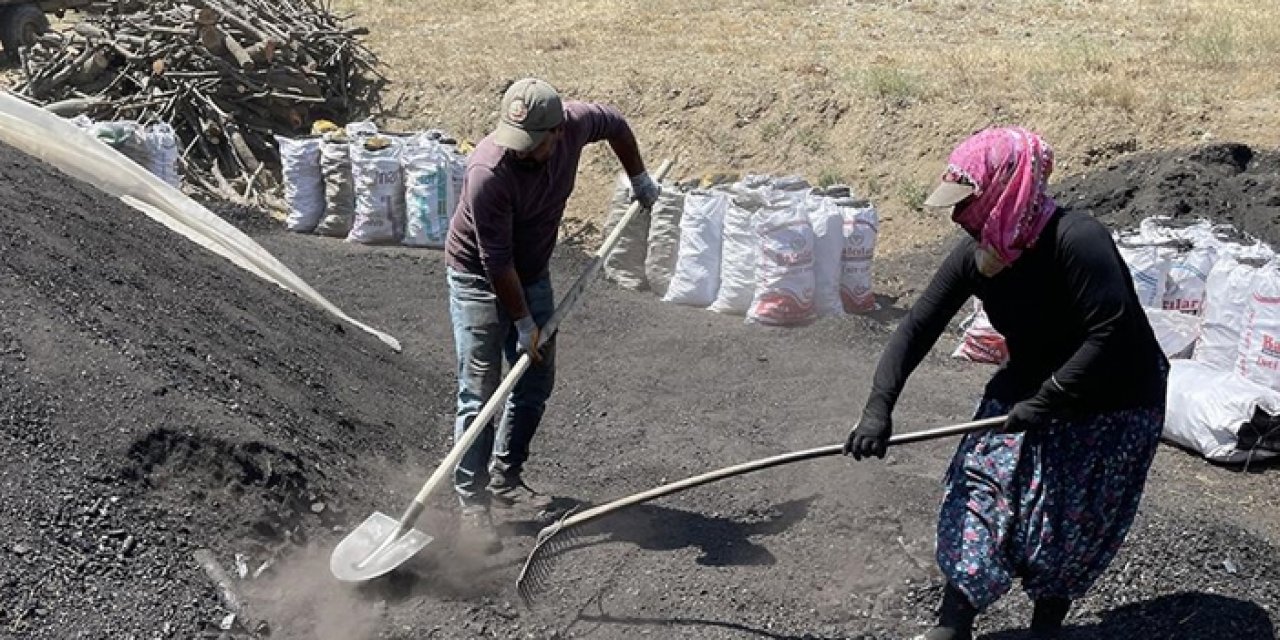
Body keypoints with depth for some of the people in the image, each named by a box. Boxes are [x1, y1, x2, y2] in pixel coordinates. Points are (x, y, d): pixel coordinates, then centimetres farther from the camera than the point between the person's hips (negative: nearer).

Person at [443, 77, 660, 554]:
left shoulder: (575, 123, -19)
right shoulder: (488, 172, -34)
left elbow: (615, 123, 6)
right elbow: (496, 260, -26)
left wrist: (639, 179, 13)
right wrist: (523, 322, -19)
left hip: (533, 273, 6)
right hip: (478, 278, -6)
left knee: (536, 384, 11)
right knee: (479, 394, -9)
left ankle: (505, 479, 27)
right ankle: (472, 504, -1)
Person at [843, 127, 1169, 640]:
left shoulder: (1077, 239, -31)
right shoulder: (975, 254, -12)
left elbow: (1111, 334, -32)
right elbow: (918, 326, -11)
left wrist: (1047, 401, -29)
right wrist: (879, 407, -20)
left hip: (1114, 404, -5)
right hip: (1031, 387, 5)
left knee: (1069, 525, 1)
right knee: (981, 487, -4)